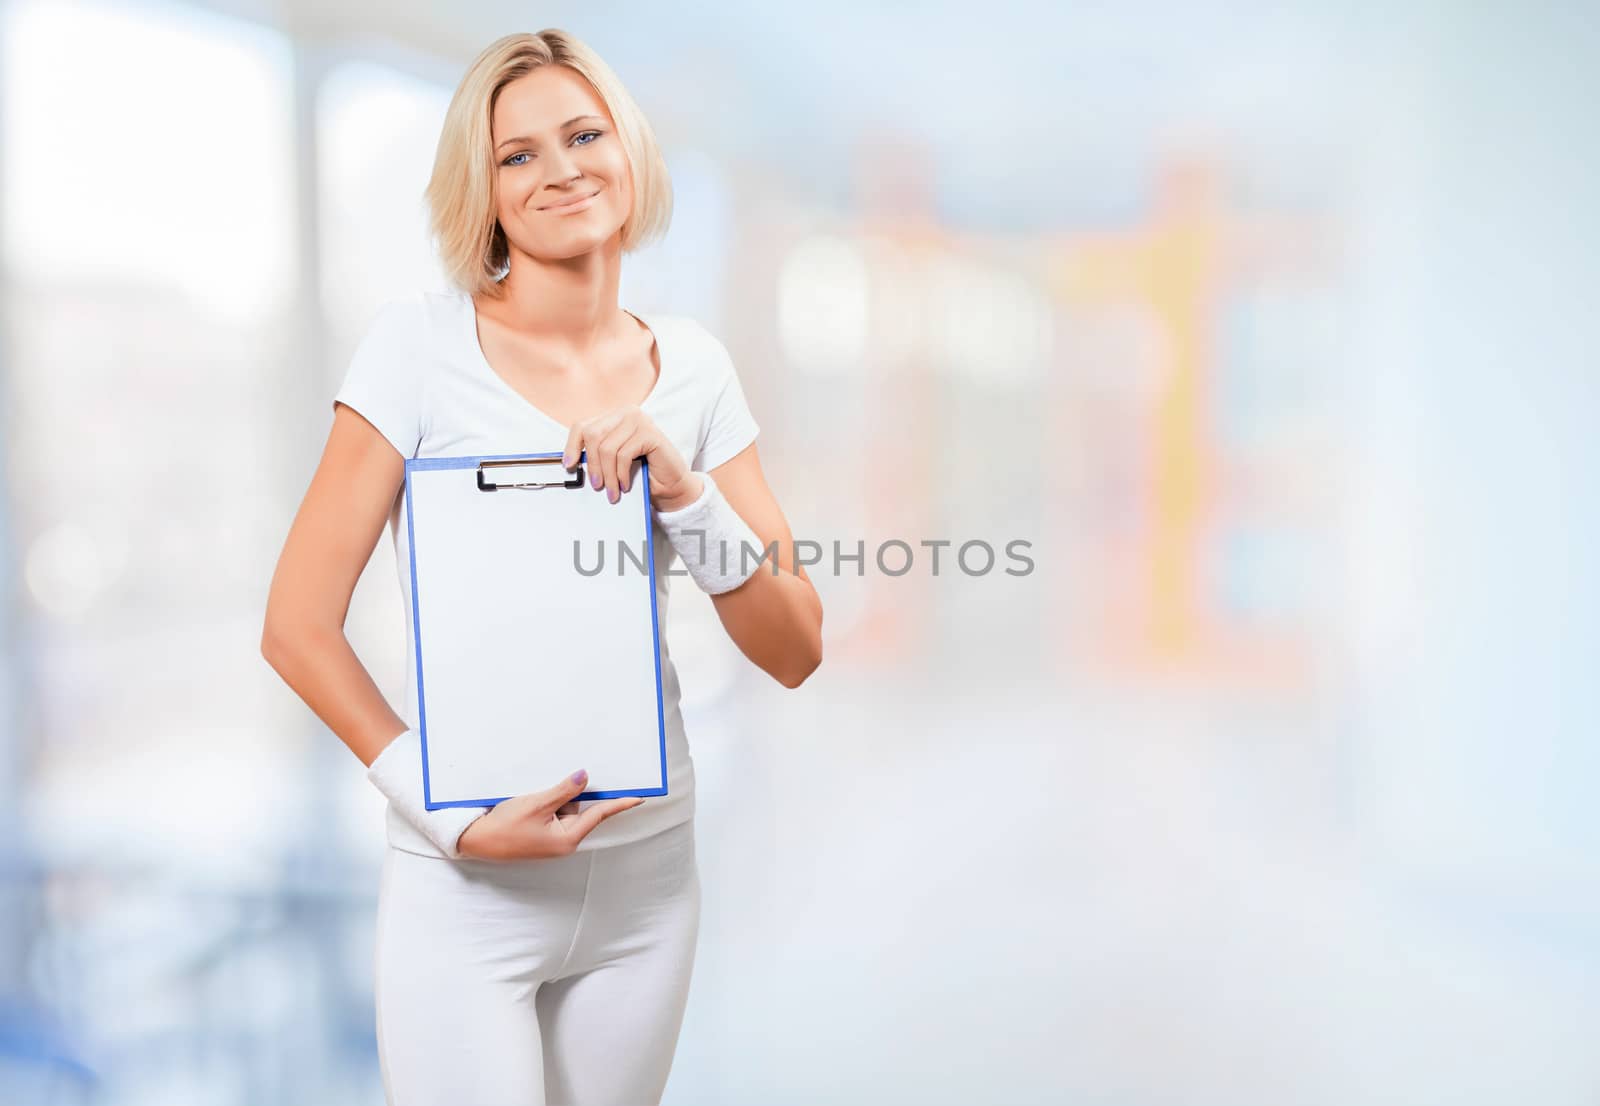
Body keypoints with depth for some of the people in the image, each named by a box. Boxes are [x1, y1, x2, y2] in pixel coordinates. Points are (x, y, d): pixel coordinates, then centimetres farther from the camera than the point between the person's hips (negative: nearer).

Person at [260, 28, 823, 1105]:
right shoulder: (422, 343, -8)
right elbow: (299, 627, -9)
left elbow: (795, 652, -1)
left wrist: (681, 488, -15)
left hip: (648, 868, 4)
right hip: (466, 887, -3)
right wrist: (452, 817, -16)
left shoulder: (692, 366, 1)